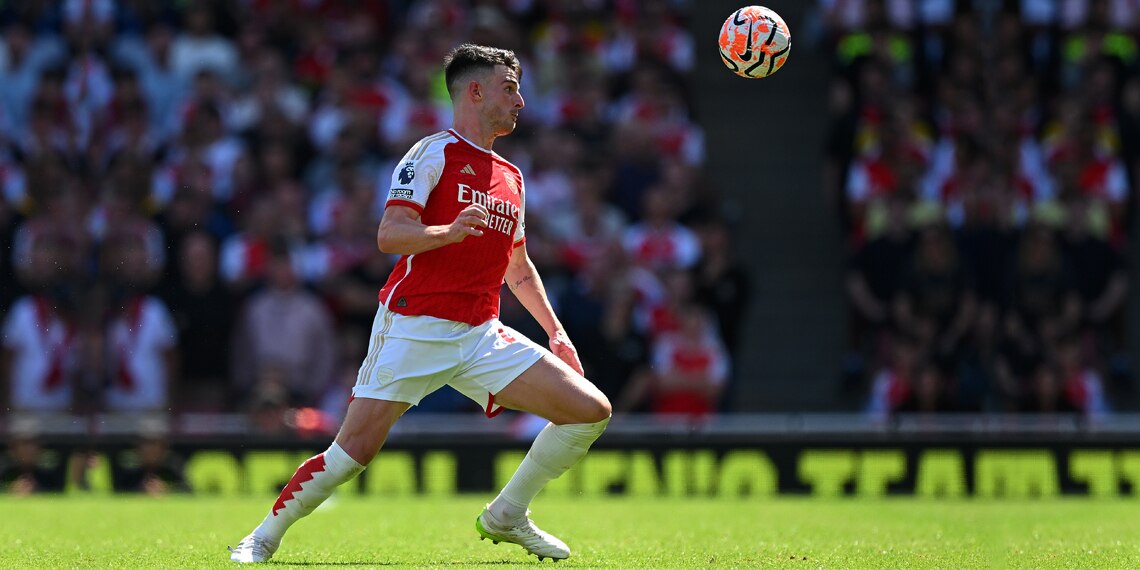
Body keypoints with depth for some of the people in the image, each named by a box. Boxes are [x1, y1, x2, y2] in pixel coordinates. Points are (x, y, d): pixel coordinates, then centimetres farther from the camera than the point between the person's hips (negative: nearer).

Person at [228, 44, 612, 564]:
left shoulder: (511, 178, 19)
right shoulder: (435, 153, -3)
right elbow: (389, 235, -14)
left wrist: (555, 331, 23)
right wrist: (449, 231, -30)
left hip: (482, 335, 6)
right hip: (414, 328, -6)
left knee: (592, 409, -4)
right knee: (354, 450, -11)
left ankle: (506, 517, 10)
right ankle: (262, 539, 8)